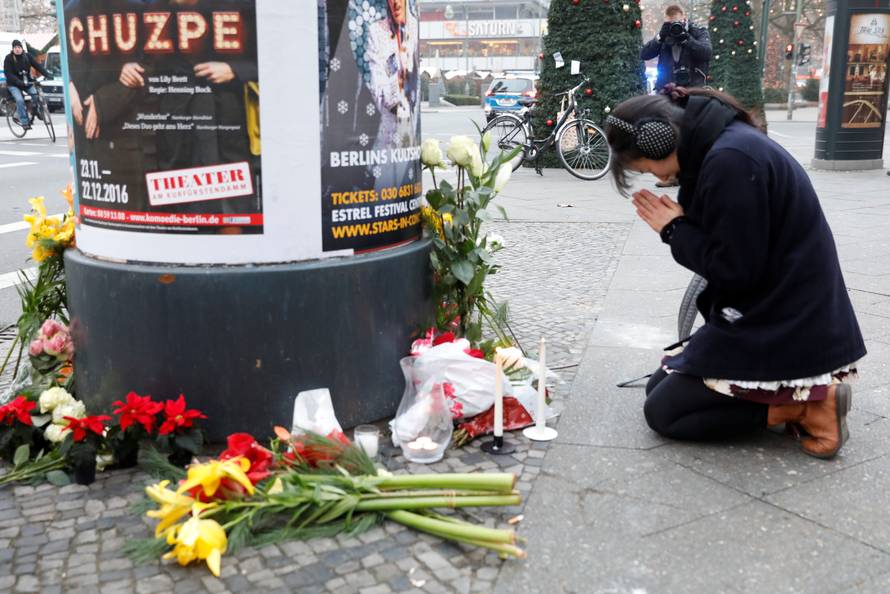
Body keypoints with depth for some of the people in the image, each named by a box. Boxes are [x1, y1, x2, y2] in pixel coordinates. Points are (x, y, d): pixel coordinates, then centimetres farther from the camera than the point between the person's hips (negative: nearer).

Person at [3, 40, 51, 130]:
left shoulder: (27, 56, -1)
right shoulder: (8, 58, -10)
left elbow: (37, 66, -8)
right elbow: (8, 74, -18)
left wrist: (47, 75, -23)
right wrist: (20, 82, -33)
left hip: (27, 82, 3)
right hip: (14, 84, -3)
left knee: (36, 95, -21)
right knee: (20, 100, -25)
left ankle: (35, 110, 9)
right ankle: (24, 121, -18)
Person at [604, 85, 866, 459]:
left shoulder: (731, 160, -24)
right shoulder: (719, 143, 7)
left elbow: (734, 268, -22)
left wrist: (674, 230, -9)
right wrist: (678, 224, -3)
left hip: (785, 328, -10)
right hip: (769, 315, 10)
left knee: (662, 411, -5)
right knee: (658, 387, 14)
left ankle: (807, 405, -4)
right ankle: (801, 391, 11)